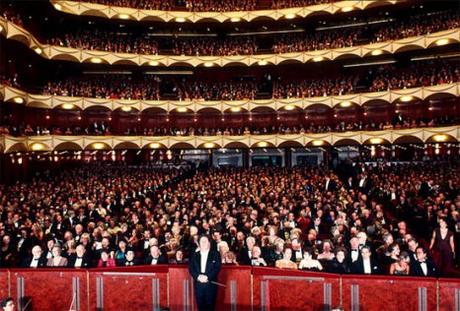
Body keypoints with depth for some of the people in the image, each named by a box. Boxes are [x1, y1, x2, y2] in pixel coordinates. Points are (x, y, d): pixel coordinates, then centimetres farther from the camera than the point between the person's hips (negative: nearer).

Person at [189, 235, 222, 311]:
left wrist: (207, 277, -17)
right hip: (198, 284, 2)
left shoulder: (215, 254, 3)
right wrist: (198, 276, -13)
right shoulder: (194, 255, 11)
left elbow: (217, 268, -6)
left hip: (210, 284, -2)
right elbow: (191, 268, 4)